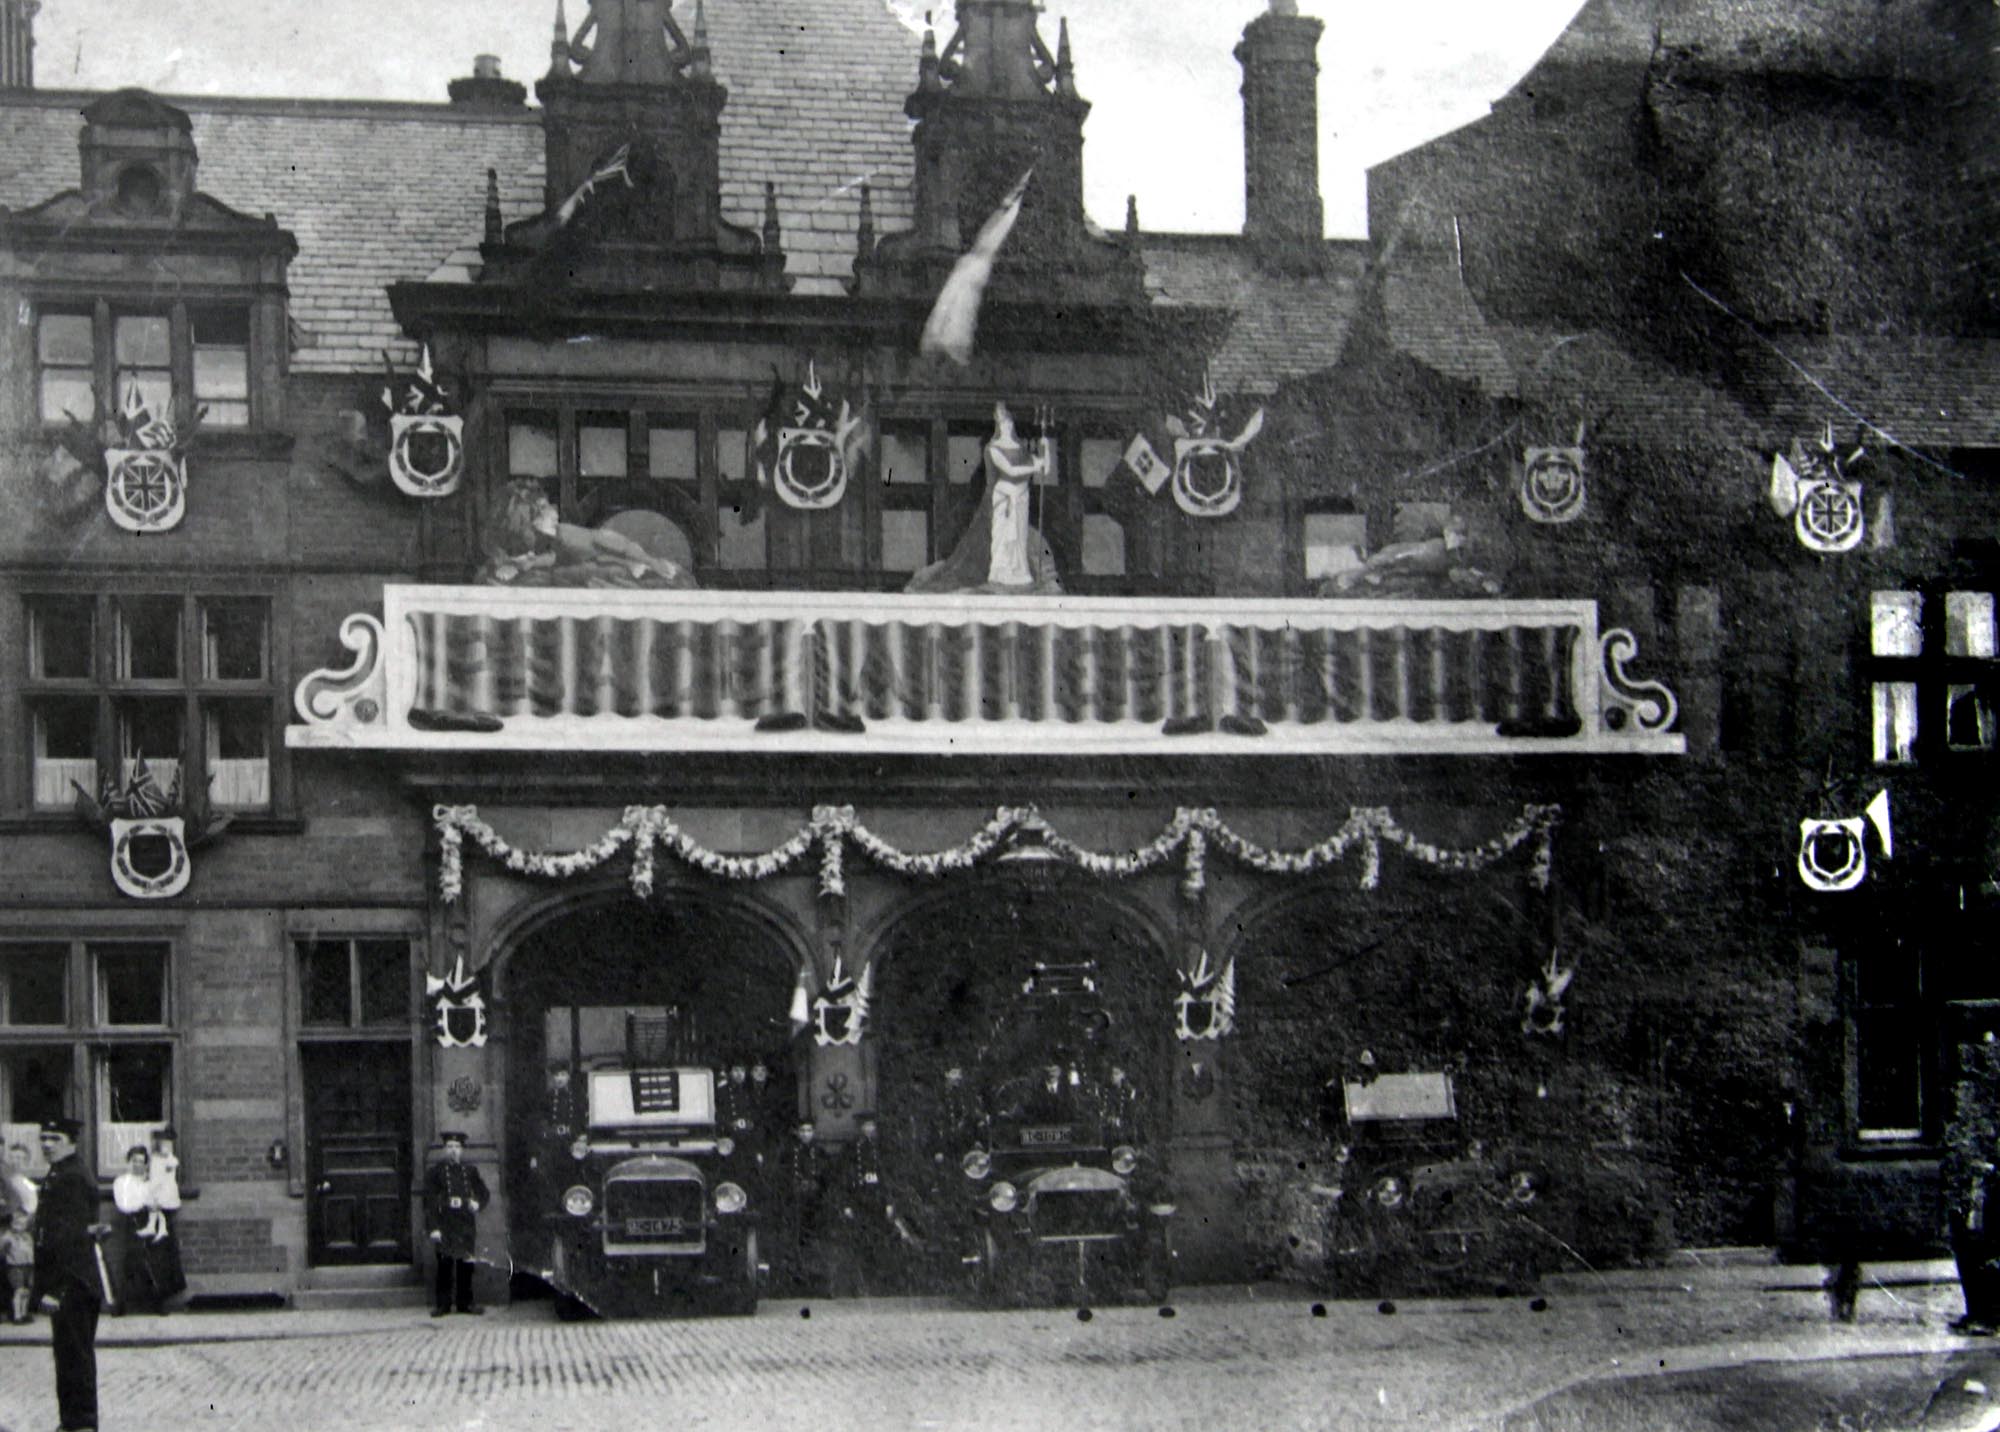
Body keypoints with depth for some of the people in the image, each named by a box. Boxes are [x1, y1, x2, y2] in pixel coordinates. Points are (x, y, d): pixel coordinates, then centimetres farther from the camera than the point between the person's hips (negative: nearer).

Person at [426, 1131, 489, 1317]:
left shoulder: (470, 1171, 11)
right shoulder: (436, 1171, 1)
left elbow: (483, 1192, 21)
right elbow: (429, 1200, -2)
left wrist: (477, 1203, -3)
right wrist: (433, 1227, -10)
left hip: (466, 1225, 3)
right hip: (445, 1226, -3)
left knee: (466, 1265, 4)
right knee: (444, 1265, -2)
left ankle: (465, 1302, 12)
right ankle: (443, 1304, 4)